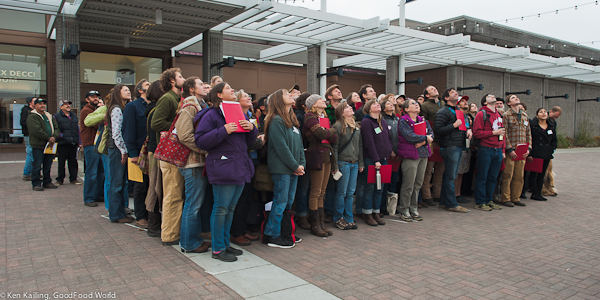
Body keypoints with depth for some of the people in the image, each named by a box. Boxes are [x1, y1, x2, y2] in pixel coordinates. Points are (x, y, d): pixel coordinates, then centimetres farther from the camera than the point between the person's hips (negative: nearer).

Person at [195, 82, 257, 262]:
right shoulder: (211, 115, -4)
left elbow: (249, 142, 19)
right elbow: (200, 141, -12)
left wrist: (252, 128, -2)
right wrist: (223, 131, -21)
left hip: (240, 167, 7)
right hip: (223, 168, -7)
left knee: (231, 208, 14)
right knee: (221, 208, -3)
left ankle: (225, 243, 26)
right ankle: (218, 249, 9)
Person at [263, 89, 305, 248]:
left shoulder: (293, 120, 17)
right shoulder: (276, 121, -11)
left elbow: (299, 144, 15)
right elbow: (281, 147, -16)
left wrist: (302, 164, 3)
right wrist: (295, 166, -14)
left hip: (293, 169, 8)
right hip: (281, 168, -8)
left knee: (289, 202, 13)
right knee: (280, 202, -3)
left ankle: (285, 232, 24)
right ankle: (273, 236, 7)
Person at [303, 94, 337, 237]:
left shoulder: (324, 116, 21)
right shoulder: (310, 116, -5)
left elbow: (335, 138, 13)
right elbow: (321, 134, -19)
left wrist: (327, 132, -7)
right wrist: (332, 130, 0)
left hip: (327, 156, 8)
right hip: (317, 155, -8)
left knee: (321, 192, 10)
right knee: (316, 192, -3)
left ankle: (321, 223, 15)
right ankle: (315, 225, 4)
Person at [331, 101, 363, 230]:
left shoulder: (357, 127, 13)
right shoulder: (338, 126, -8)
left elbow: (360, 146, 17)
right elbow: (334, 147, -10)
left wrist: (361, 163, 14)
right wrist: (335, 165, -14)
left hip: (354, 163, 6)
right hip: (343, 162, -6)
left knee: (351, 193, 10)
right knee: (342, 193, 1)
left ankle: (349, 219, 19)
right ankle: (338, 218, 13)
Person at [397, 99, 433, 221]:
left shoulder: (423, 120, 15)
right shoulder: (403, 121, -7)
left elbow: (431, 133, 7)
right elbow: (410, 136, -19)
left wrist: (422, 142, -13)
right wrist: (425, 138, -8)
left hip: (423, 154, 7)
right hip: (410, 155, -7)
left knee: (418, 184, 10)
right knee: (408, 185, -4)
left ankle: (413, 209, 21)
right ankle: (404, 210, 7)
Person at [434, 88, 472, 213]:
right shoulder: (443, 112, -7)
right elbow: (437, 130, -15)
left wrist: (468, 130, 10)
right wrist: (454, 125, -18)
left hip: (459, 146, 9)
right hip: (450, 147, -9)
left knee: (450, 176, 11)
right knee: (450, 176, -4)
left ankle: (444, 202, 18)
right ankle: (452, 204, 2)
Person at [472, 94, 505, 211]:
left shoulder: (499, 114, 17)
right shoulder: (481, 114, -4)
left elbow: (502, 132, 20)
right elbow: (476, 133, -12)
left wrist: (503, 150, 15)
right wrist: (494, 133, -15)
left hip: (498, 150, 7)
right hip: (485, 150, -6)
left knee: (493, 177, 10)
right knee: (482, 177, -1)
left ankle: (489, 200, 21)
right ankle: (480, 202, 6)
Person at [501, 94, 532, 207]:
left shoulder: (525, 115, 15)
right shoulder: (506, 115, -3)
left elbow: (528, 133, 16)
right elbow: (504, 134, -9)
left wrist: (528, 148, 5)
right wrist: (510, 149, -15)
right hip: (511, 151, -6)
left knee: (519, 176, 9)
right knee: (508, 176, -2)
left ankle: (515, 198, 18)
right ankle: (506, 199, 6)